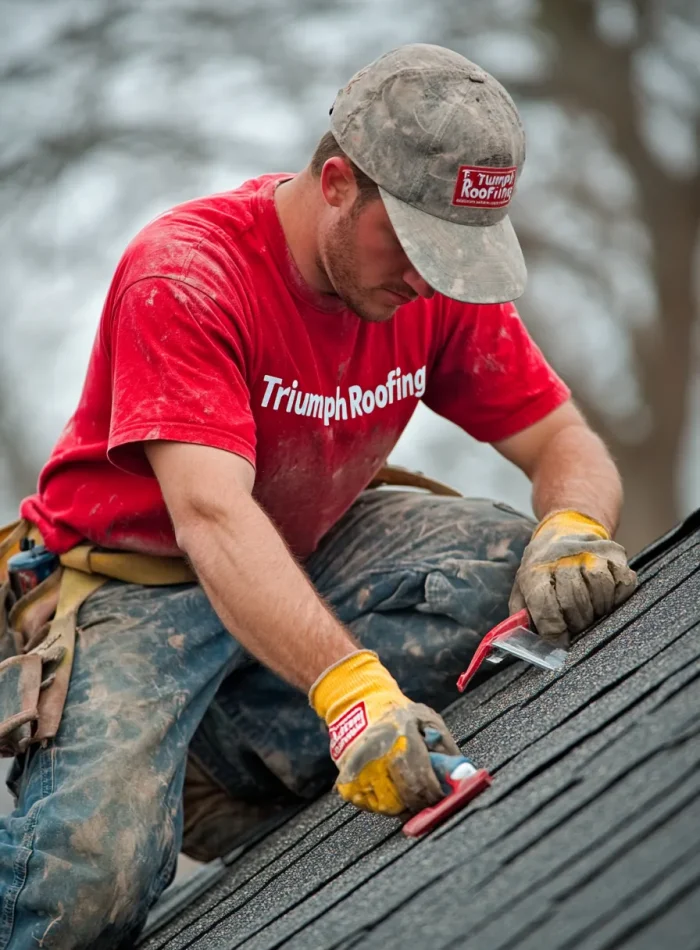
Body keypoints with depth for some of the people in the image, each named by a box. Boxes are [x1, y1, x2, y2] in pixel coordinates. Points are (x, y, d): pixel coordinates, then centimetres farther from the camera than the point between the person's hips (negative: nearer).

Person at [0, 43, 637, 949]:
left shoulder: (439, 278, -7)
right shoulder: (184, 275, -26)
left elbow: (564, 443, -2)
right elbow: (211, 516, -38)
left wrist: (572, 530, -28)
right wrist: (348, 686, -51)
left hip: (306, 564, 7)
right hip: (133, 581, -7)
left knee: (516, 562, -21)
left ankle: (216, 758, -18)